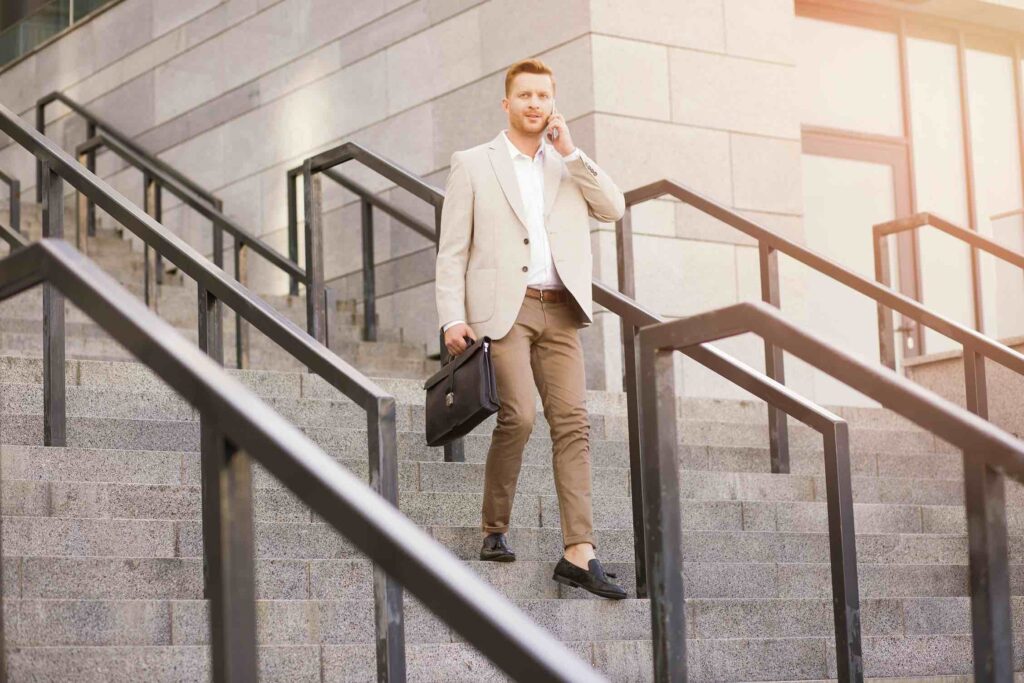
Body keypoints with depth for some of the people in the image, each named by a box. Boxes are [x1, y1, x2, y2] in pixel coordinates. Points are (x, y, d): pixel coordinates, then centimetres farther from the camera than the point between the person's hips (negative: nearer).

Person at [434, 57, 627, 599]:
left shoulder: (570, 164, 19)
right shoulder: (472, 164, 8)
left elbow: (614, 209, 3)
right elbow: (452, 251, 3)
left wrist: (570, 153, -1)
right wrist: (453, 319, -8)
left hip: (560, 311, 4)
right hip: (502, 309, -4)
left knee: (572, 423, -6)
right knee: (518, 415, -19)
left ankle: (579, 555, -9)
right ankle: (494, 530, 1)